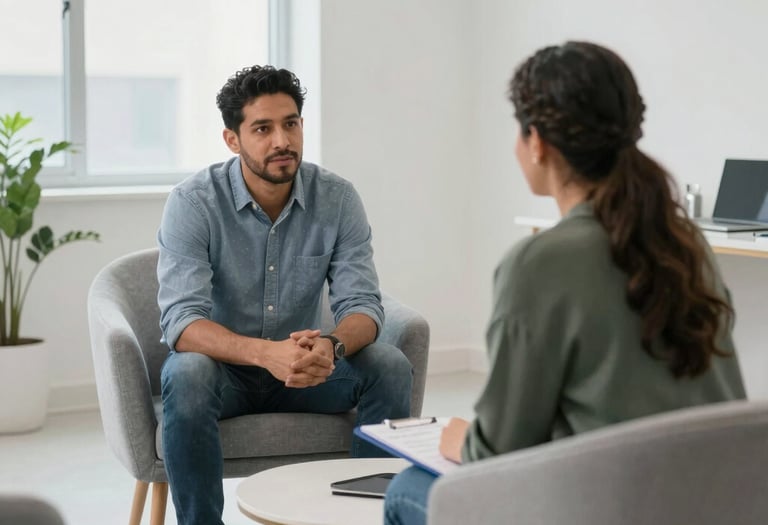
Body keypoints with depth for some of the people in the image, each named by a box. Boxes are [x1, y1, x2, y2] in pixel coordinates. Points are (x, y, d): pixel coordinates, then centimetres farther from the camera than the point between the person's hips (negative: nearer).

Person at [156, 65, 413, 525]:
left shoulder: (338, 198, -9)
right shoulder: (193, 203, -17)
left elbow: (362, 304, -13)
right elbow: (182, 321, -26)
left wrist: (331, 346, -38)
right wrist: (265, 353, -44)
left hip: (303, 367, 3)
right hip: (222, 367, -2)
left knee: (390, 367, -22)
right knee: (187, 375, -35)